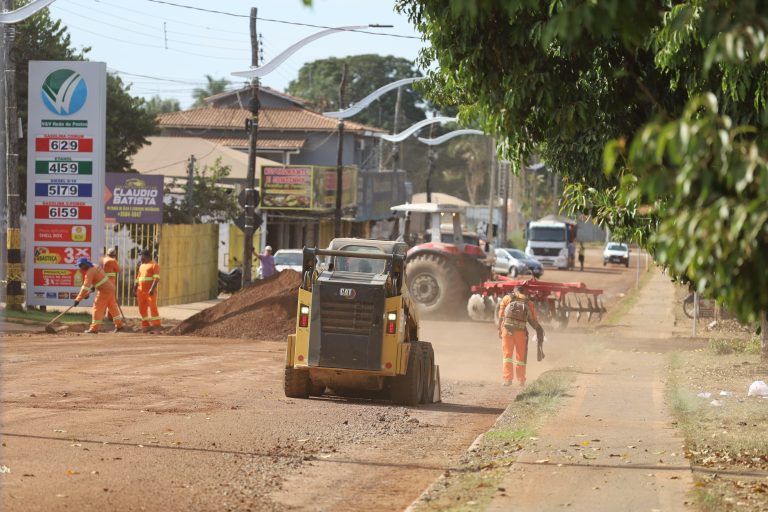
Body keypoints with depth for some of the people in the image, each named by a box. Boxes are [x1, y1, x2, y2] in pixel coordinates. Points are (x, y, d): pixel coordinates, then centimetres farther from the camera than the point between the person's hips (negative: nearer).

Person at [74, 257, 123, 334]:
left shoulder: (90, 272, -16)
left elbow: (86, 287, -23)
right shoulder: (95, 268, 11)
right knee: (113, 307, 18)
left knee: (97, 309, -4)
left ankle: (94, 328, -5)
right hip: (110, 288, 9)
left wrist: (78, 299, -24)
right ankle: (119, 325, 26)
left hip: (104, 291, -9)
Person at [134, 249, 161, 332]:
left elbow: (156, 278, -13)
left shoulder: (154, 265, -1)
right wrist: (134, 290, 13)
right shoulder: (141, 266, 21)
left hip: (150, 292, -7)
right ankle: (145, 325, 14)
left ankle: (156, 326, -8)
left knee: (153, 308, -9)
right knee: (142, 309, 6)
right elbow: (137, 279, 21)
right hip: (141, 291, 7)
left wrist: (152, 288, -24)